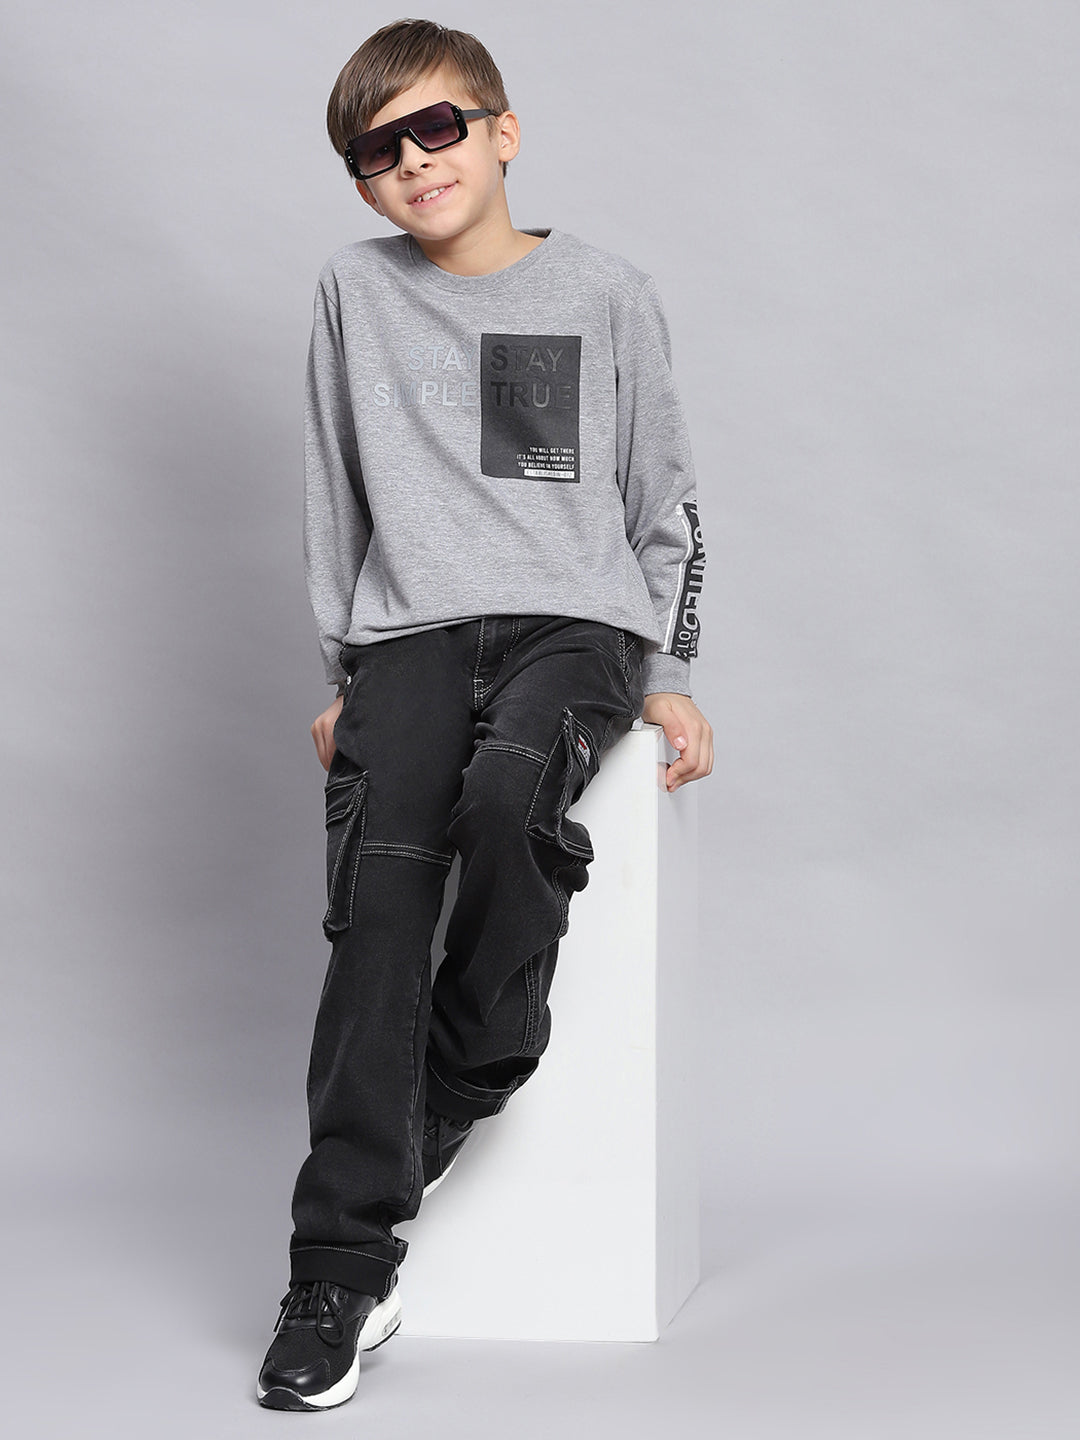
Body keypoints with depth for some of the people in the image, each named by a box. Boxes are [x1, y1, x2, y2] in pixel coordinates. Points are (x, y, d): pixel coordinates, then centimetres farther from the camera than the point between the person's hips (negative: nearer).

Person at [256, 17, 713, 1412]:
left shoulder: (606, 292, 9)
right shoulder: (357, 288, 12)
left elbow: (664, 498, 14)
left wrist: (669, 672, 7)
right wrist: (344, 674, 12)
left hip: (579, 623, -1)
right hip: (415, 631, 1)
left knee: (508, 786, -36)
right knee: (377, 891, -23)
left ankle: (466, 1075, -11)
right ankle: (344, 1271, -23)